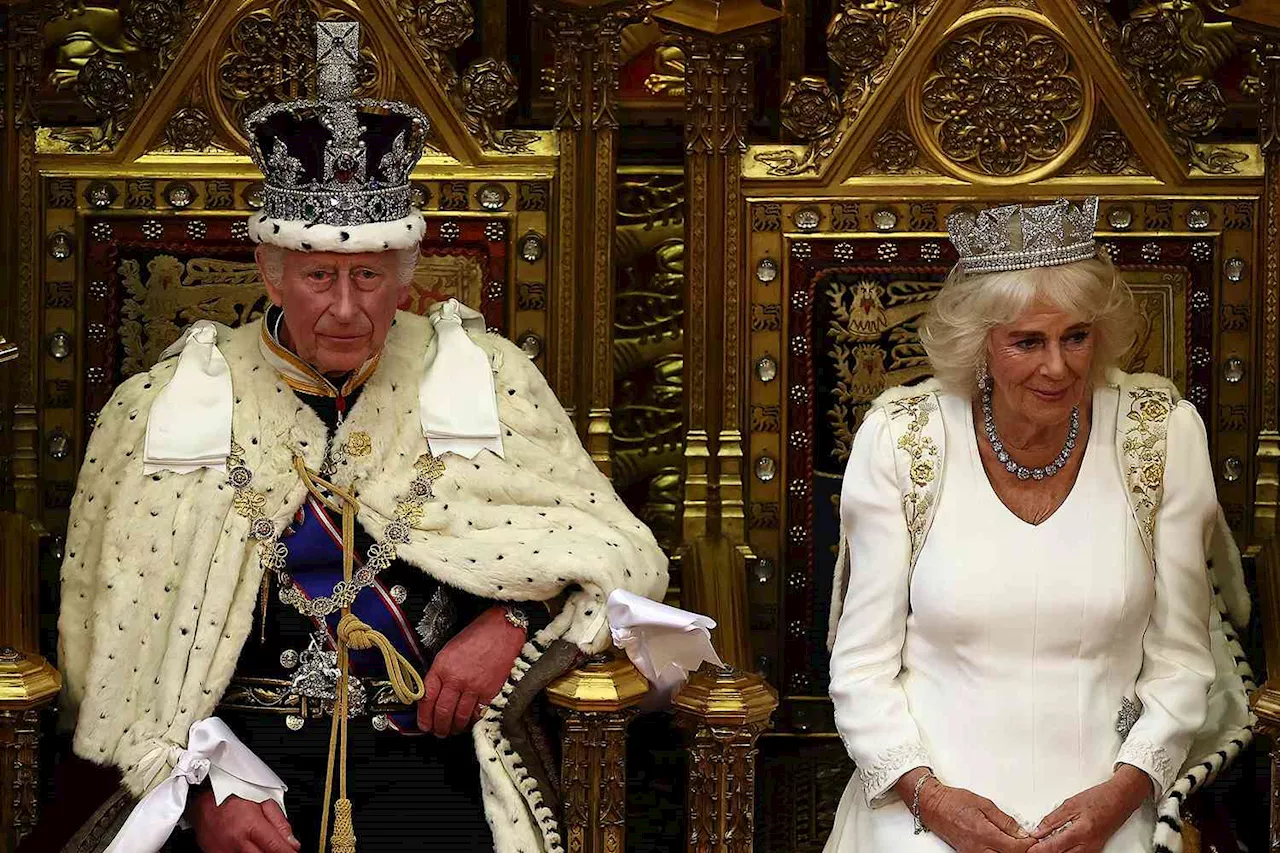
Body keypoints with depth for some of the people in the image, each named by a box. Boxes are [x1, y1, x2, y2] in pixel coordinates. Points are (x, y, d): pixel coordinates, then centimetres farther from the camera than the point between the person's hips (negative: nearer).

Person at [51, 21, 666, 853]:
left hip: (426, 753, 0)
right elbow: (123, 642, 4)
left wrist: (515, 622, -8)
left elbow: (620, 557, 10)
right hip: (237, 747, 0)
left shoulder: (482, 380, 8)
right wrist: (201, 786, -9)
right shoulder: (168, 407, 7)